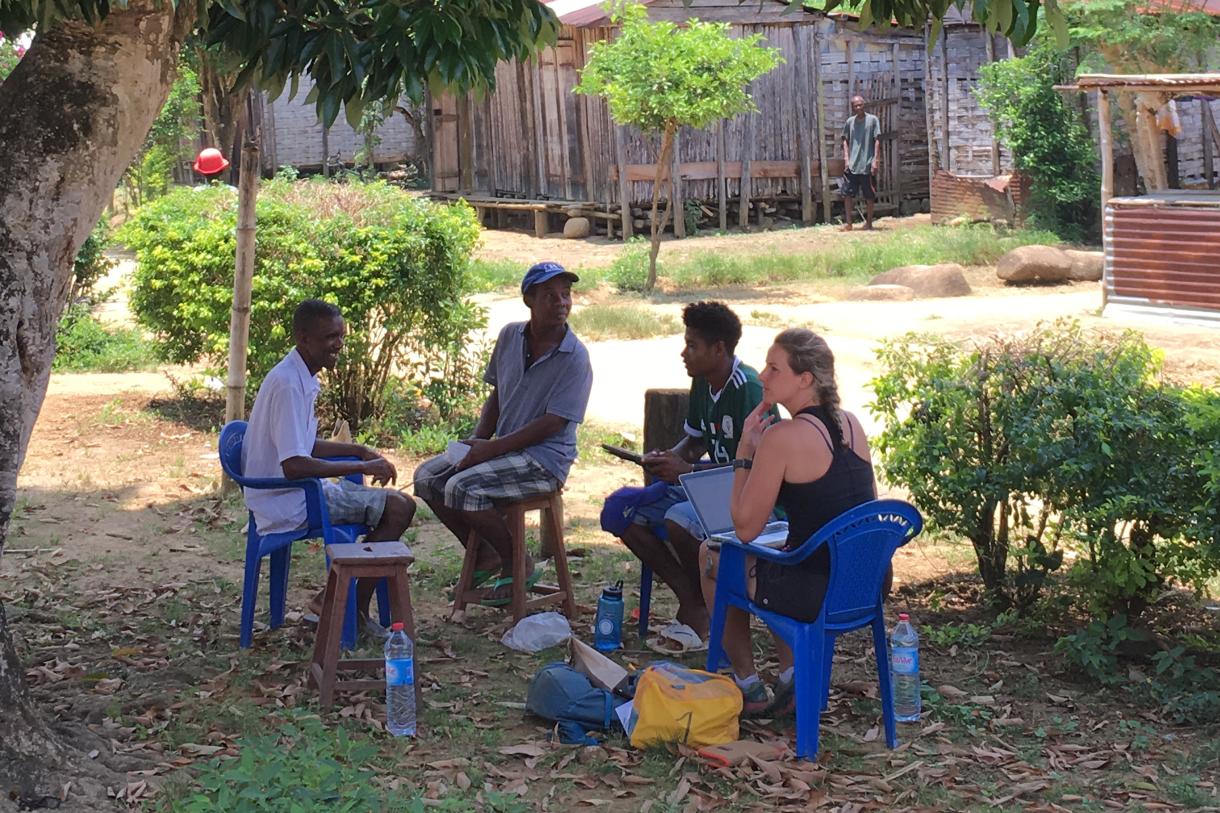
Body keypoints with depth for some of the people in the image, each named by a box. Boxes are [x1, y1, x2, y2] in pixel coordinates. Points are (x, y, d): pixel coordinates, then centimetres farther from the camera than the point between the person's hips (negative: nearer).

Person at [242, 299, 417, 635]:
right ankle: (353, 606, -3)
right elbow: (294, 465, -29)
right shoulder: (288, 384, -22)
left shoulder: (301, 378, 11)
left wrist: (360, 451, 11)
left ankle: (355, 606, 16)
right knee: (399, 507, -14)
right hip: (290, 504, -11)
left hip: (293, 494, 11)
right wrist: (361, 466, -22)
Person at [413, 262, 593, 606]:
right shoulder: (510, 336, 4)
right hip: (503, 446, 8)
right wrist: (477, 440, -1)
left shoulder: (574, 358, -16)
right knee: (427, 478, -2)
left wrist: (492, 448, -20)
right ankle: (484, 554, 13)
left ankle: (517, 565, -6)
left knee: (462, 488, -26)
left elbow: (551, 424, -19)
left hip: (544, 458, -8)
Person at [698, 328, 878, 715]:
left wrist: (745, 449, -5)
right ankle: (792, 677, 27)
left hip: (816, 595, -7)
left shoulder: (782, 437, -18)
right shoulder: (852, 424, 4)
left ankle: (748, 686, 26)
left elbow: (745, 528, -12)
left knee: (711, 556, 20)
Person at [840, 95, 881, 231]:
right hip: (852, 165, 3)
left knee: (869, 195, 3)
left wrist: (875, 160, -9)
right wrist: (846, 159, 1)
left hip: (867, 165, -3)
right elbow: (845, 141, 12)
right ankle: (848, 223, 3)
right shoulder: (849, 122, 8)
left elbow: (877, 141, -3)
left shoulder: (873, 120, -1)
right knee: (847, 194, -2)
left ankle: (869, 222, 13)